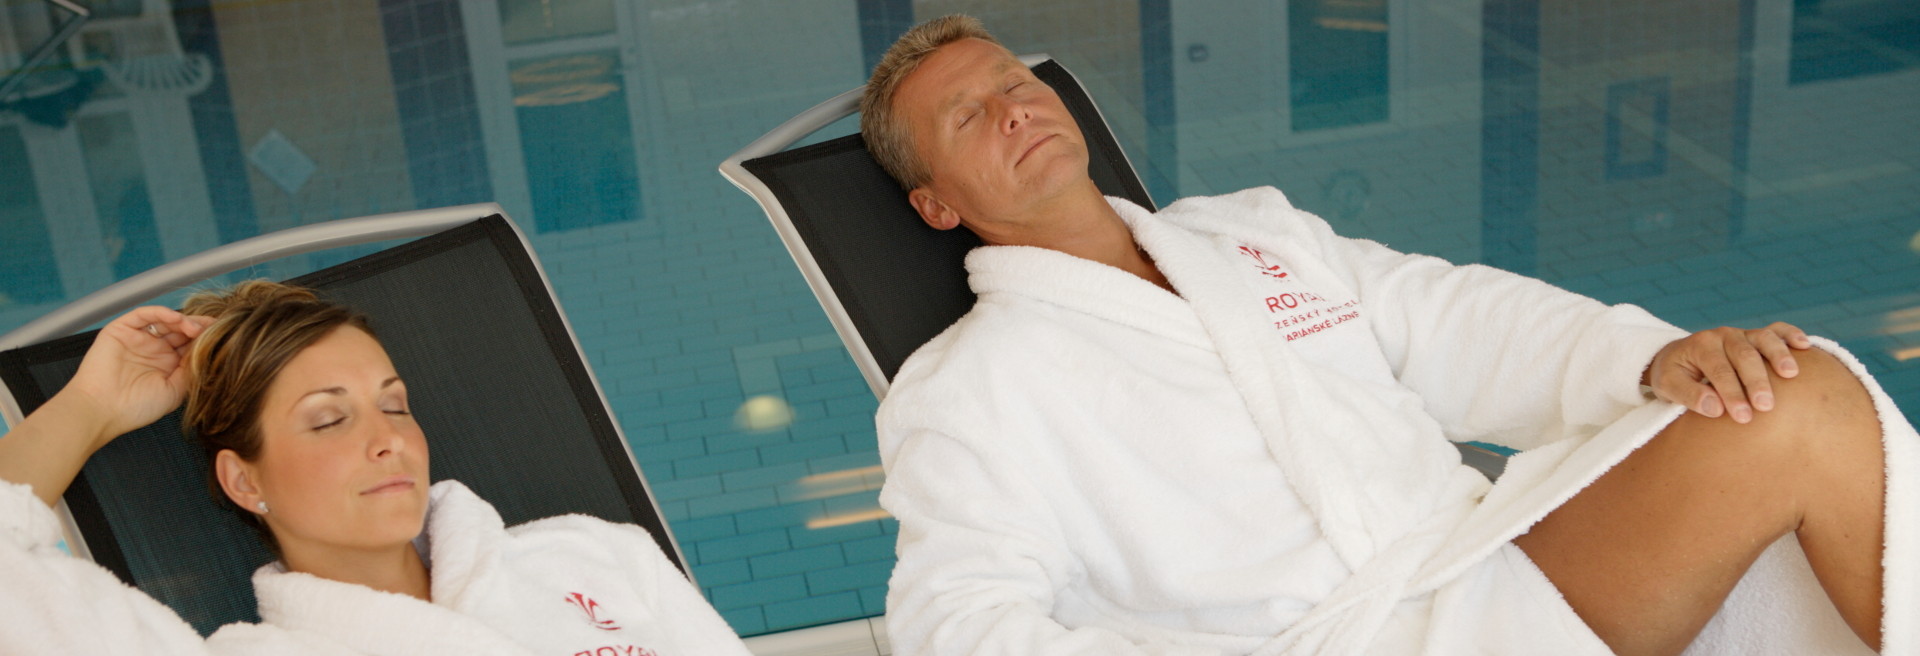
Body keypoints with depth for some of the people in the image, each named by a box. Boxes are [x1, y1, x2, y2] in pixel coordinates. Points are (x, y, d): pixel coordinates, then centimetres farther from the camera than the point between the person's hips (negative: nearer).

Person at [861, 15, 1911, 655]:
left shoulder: (1256, 232, 23)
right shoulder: (962, 387, 5)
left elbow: (1466, 326, 20)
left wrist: (1662, 357, 0)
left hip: (1500, 565, 6)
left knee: (1804, 400, -17)